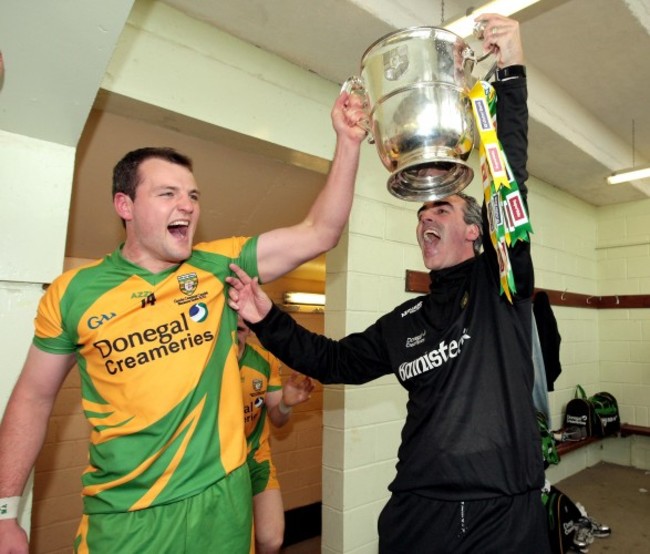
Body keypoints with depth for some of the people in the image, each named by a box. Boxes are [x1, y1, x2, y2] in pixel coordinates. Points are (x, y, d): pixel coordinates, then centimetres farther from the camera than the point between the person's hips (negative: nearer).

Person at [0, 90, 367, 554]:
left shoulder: (220, 266, -5)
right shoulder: (73, 291, -5)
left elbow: (319, 233, -9)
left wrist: (348, 142, -15)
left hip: (219, 501, 2)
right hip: (121, 517, -1)